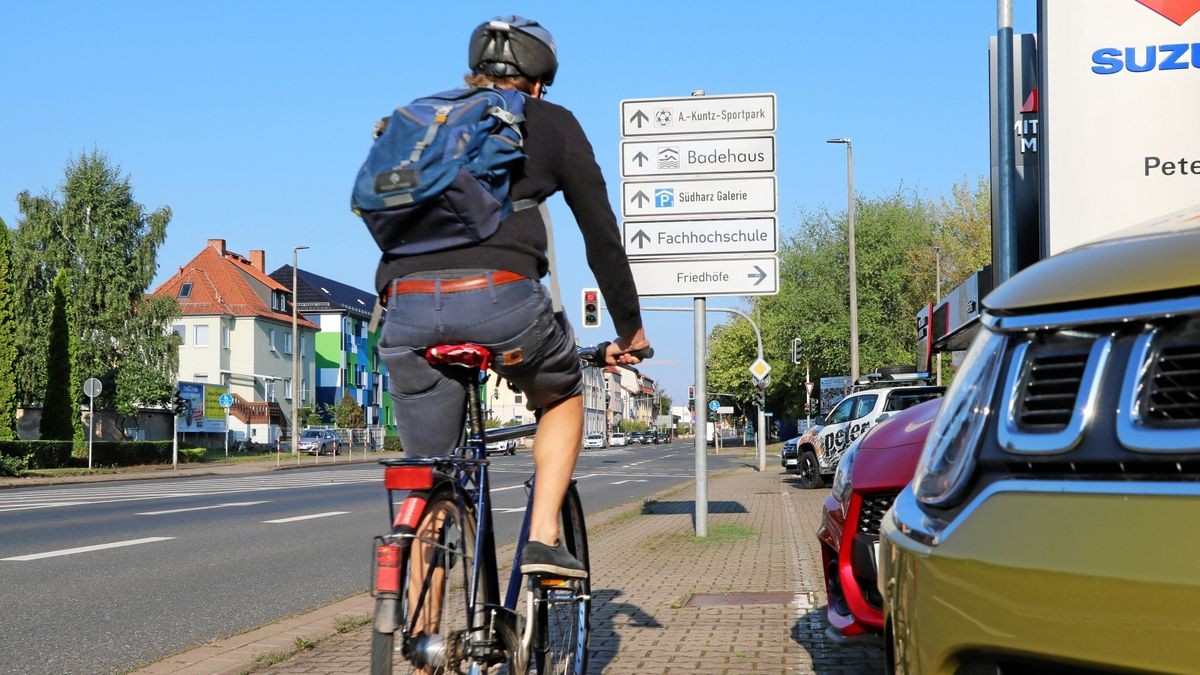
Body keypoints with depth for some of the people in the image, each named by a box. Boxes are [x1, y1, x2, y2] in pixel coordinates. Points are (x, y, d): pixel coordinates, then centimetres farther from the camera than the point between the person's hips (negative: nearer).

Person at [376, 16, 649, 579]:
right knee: (562, 400, 28)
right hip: (500, 295, -3)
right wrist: (630, 331, 29)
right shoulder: (552, 124, 19)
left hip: (406, 305, 3)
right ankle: (543, 538, 12)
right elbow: (601, 235, 19)